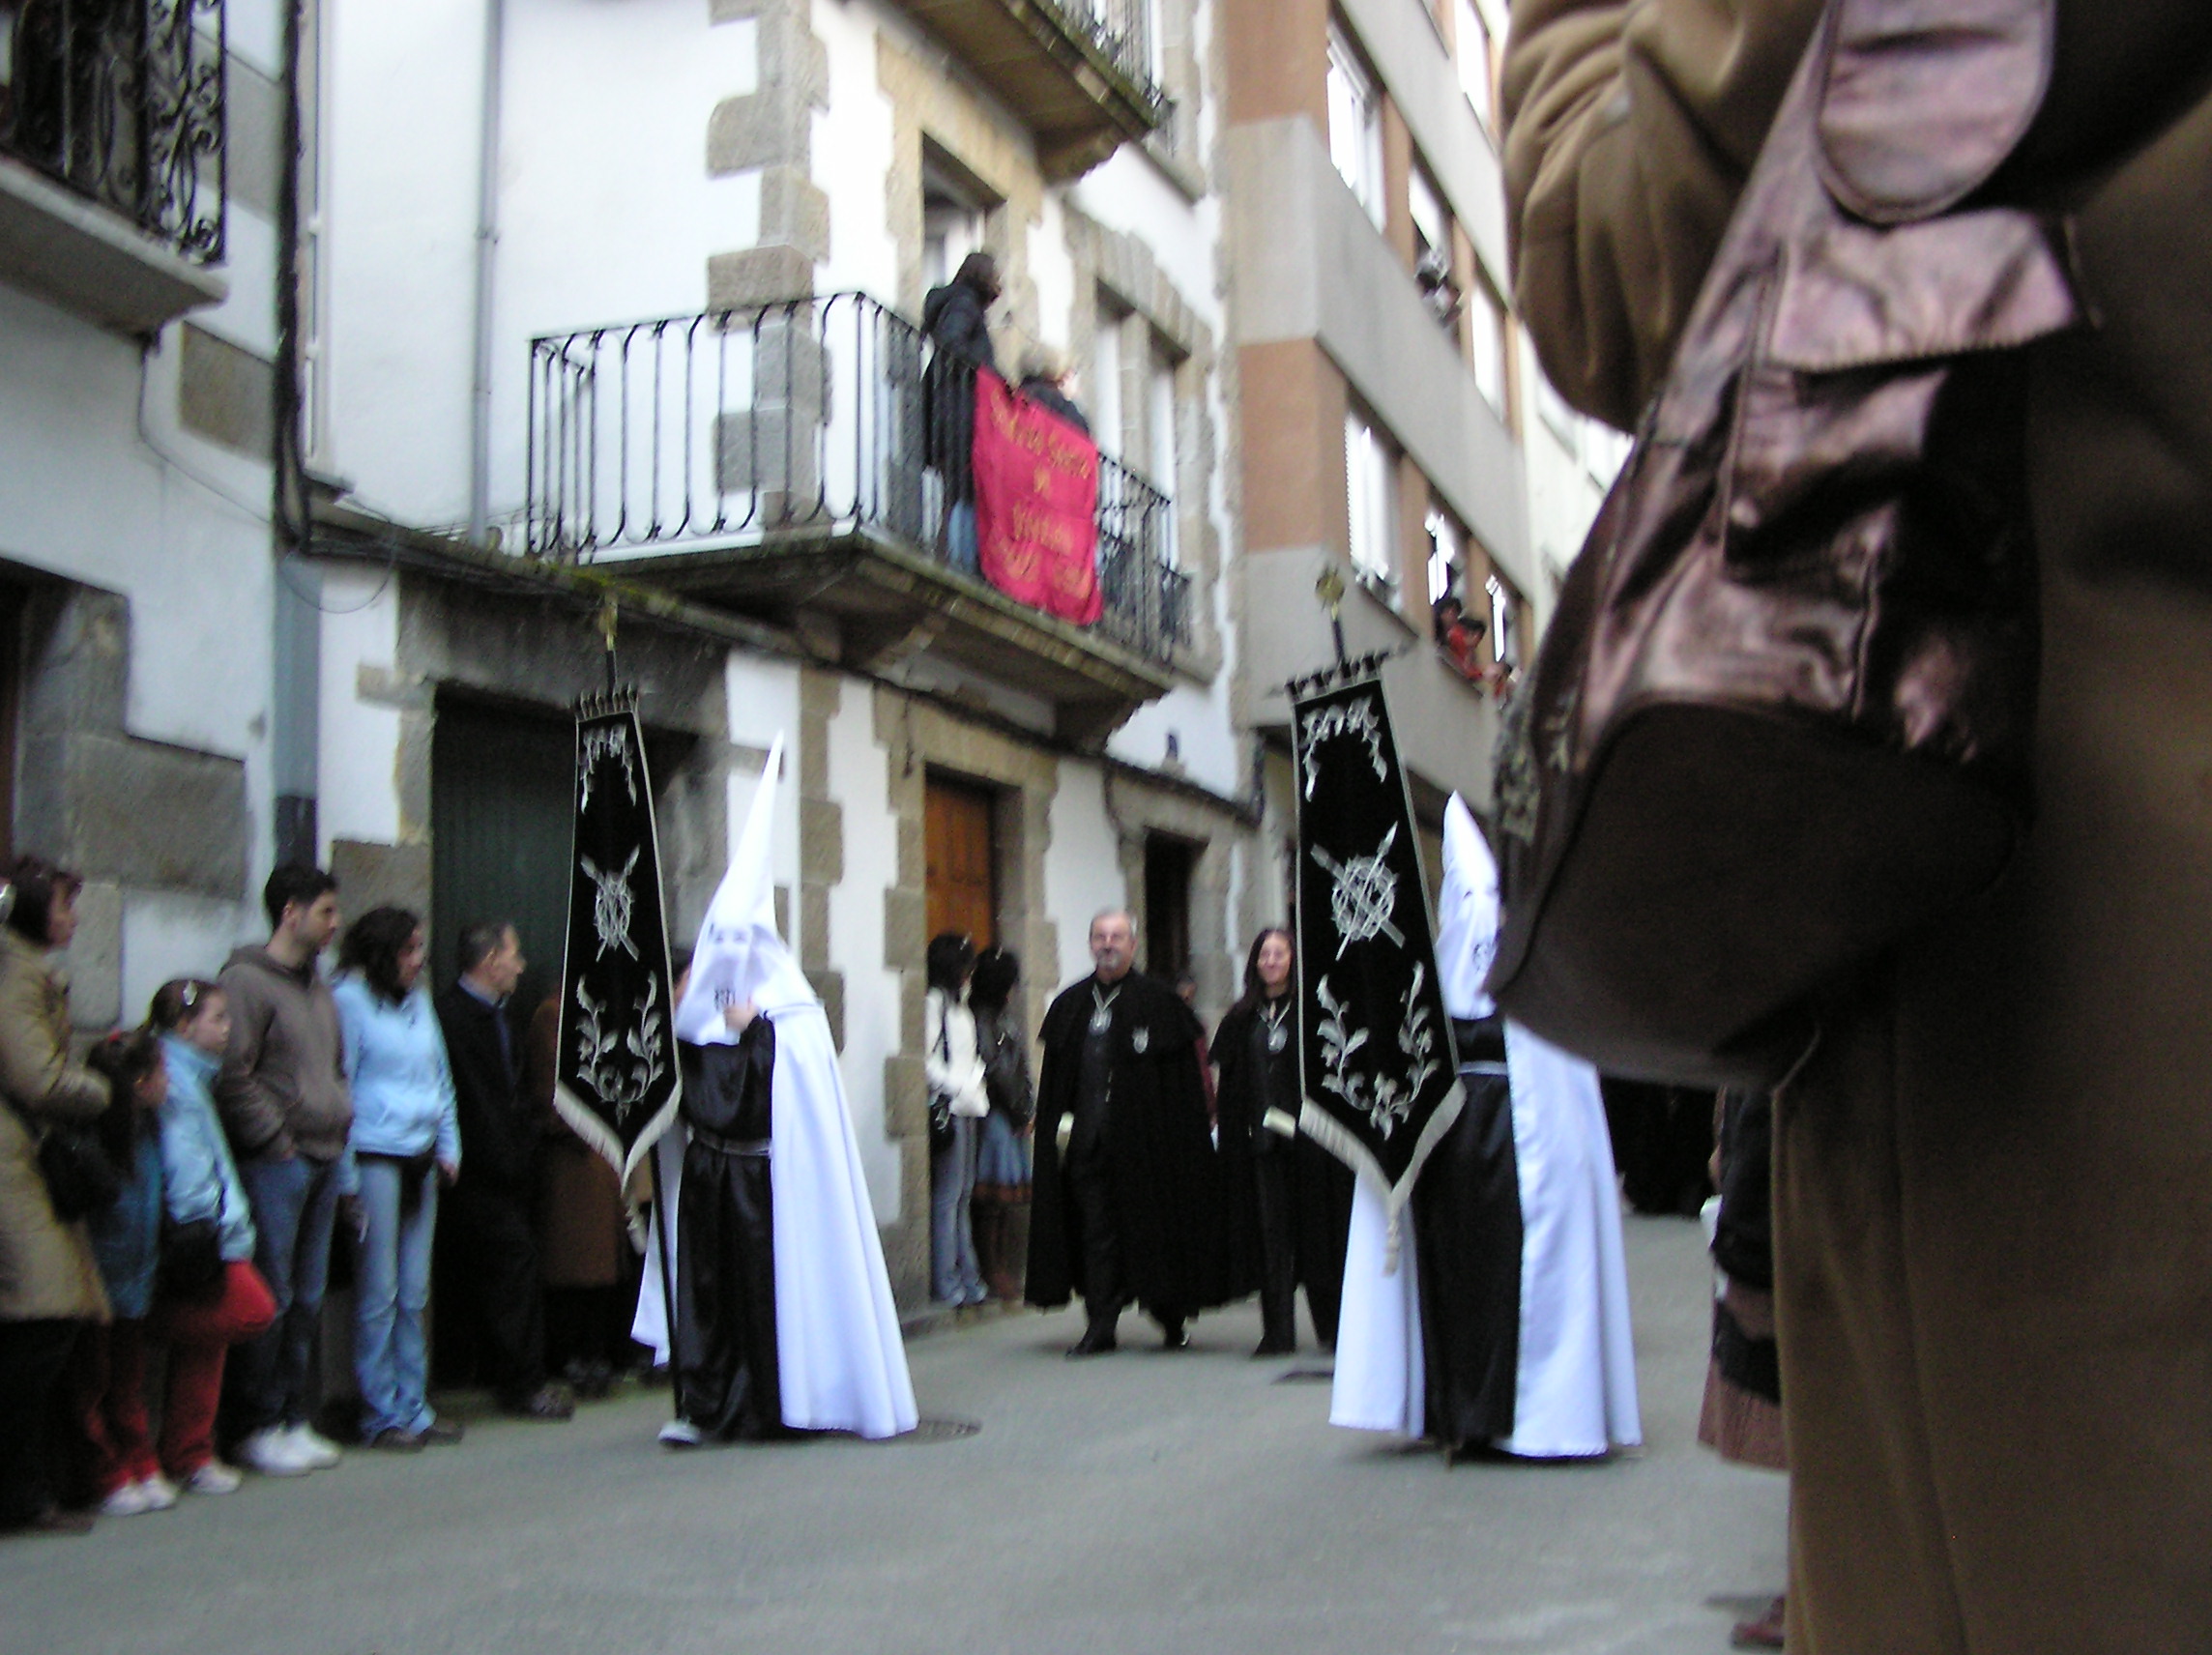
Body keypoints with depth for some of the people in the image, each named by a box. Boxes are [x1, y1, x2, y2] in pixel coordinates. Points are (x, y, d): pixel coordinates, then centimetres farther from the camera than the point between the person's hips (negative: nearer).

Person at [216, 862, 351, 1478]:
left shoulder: (317, 984, 17)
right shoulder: (246, 979, -9)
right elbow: (233, 1077, -15)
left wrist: (340, 1125, 12)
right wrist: (276, 1139, -13)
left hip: (324, 1159, 8)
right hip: (274, 1165, -8)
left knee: (307, 1298, 12)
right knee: (270, 1299, -4)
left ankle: (293, 1418, 20)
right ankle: (258, 1428, 6)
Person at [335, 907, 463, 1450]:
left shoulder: (420, 1001, 17)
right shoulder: (348, 999, -4)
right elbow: (339, 1081, -7)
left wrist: (449, 1146, 14)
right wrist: (345, 1166, -11)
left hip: (422, 1159, 7)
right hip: (375, 1156, -7)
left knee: (414, 1296, 10)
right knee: (379, 1296, -3)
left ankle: (415, 1408, 16)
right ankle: (382, 1415, 4)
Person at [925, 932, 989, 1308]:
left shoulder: (959, 1003, 19)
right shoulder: (934, 1001, -9)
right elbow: (927, 1062, -15)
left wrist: (975, 1088, 8)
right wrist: (960, 1089, -13)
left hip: (968, 1108, 9)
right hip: (947, 1108, -9)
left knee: (965, 1192, 11)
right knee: (947, 1195, -7)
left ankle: (967, 1277, 16)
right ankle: (946, 1282, -4)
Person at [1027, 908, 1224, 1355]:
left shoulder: (1158, 1001, -1)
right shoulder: (1070, 1004, 12)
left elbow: (1183, 1080, -3)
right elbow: (1052, 1079, 15)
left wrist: (1171, 1131, -10)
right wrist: (1058, 1124, 5)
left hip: (1142, 1137, -3)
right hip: (1086, 1140, 3)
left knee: (1151, 1227, 3)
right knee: (1095, 1230, 3)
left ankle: (1172, 1318, 21)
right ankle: (1100, 1327, 7)